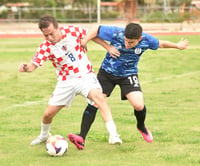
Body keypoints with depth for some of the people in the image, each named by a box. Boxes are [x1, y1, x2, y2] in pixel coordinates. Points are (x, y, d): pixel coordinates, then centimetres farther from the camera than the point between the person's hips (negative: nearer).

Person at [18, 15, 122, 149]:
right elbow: (33, 65, -22)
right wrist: (25, 68, -43)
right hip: (66, 81, 2)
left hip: (85, 76, -2)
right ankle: (44, 135, 41)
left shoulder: (72, 31, -13)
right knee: (48, 114, 4)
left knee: (98, 96, -32)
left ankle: (113, 135, -35)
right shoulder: (45, 47, -14)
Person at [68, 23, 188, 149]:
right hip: (107, 72, 0)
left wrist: (178, 45, 13)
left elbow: (160, 44, 2)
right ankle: (82, 137, -10)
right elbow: (96, 31, -14)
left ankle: (141, 127, 18)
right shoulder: (115, 33, -26)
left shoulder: (147, 40, -20)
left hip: (128, 74, 0)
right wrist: (107, 46, -23)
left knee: (139, 105, -17)